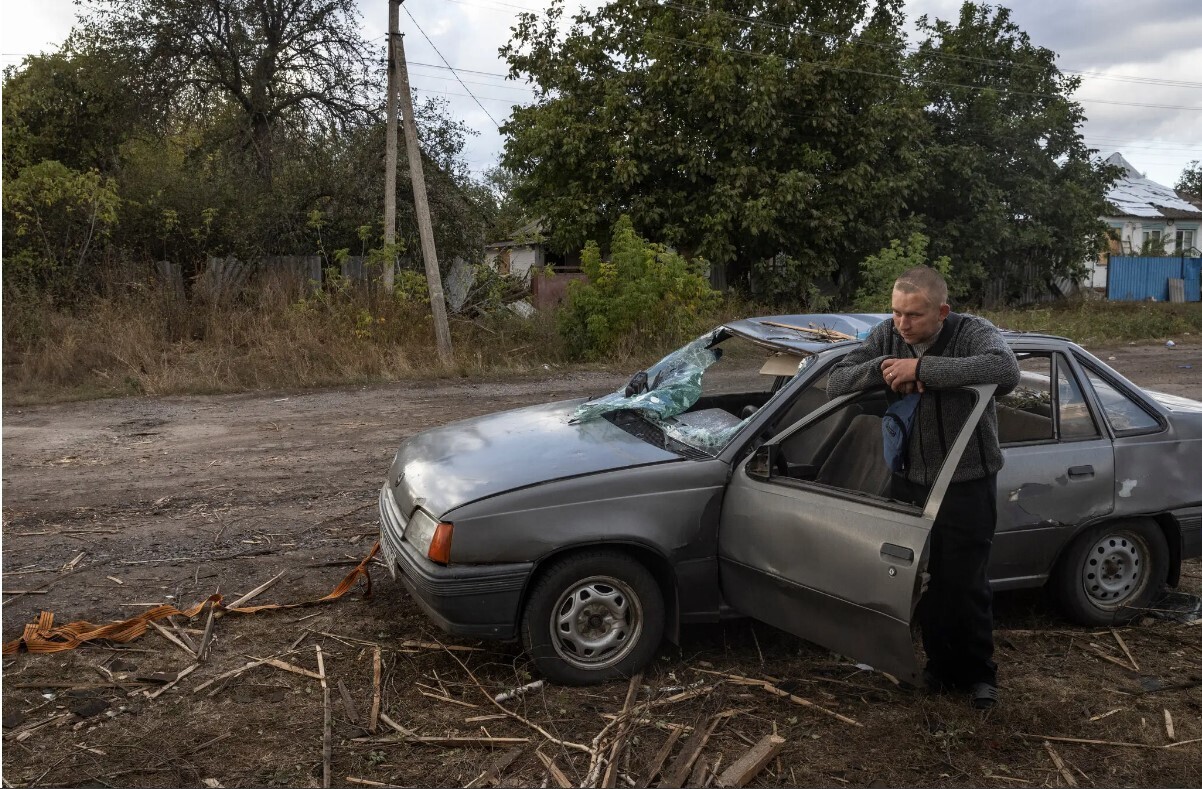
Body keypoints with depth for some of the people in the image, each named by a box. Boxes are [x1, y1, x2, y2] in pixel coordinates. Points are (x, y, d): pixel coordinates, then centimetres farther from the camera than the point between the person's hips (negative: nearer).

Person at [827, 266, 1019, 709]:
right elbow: (836, 383, -4)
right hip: (910, 483, 4)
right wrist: (881, 369, -23)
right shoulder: (887, 336, -3)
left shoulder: (972, 333, -16)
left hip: (967, 487, -4)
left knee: (966, 586, 3)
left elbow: (1006, 370, -38)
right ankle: (941, 665, 31)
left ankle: (978, 674, 24)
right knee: (925, 583, 13)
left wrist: (922, 368, -37)